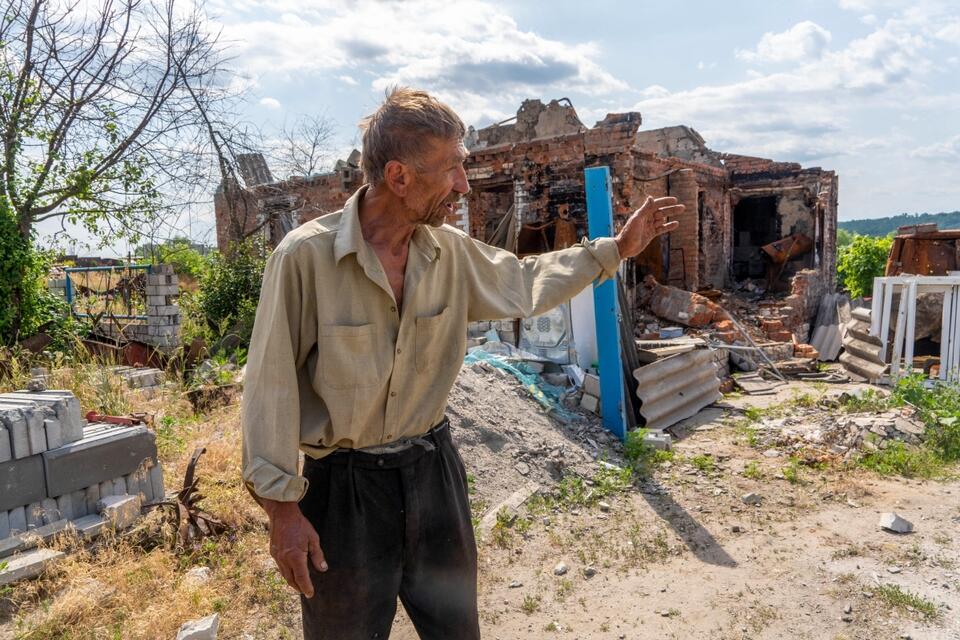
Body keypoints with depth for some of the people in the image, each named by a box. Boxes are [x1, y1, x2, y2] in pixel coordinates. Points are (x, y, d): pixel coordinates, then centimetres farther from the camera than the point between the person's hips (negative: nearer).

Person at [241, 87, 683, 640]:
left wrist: (618, 248, 13)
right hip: (344, 485, -4)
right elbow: (272, 388, -15)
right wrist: (283, 509, -12)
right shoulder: (305, 256, -20)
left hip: (432, 468, 5)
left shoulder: (452, 251, -5)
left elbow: (524, 283, 13)